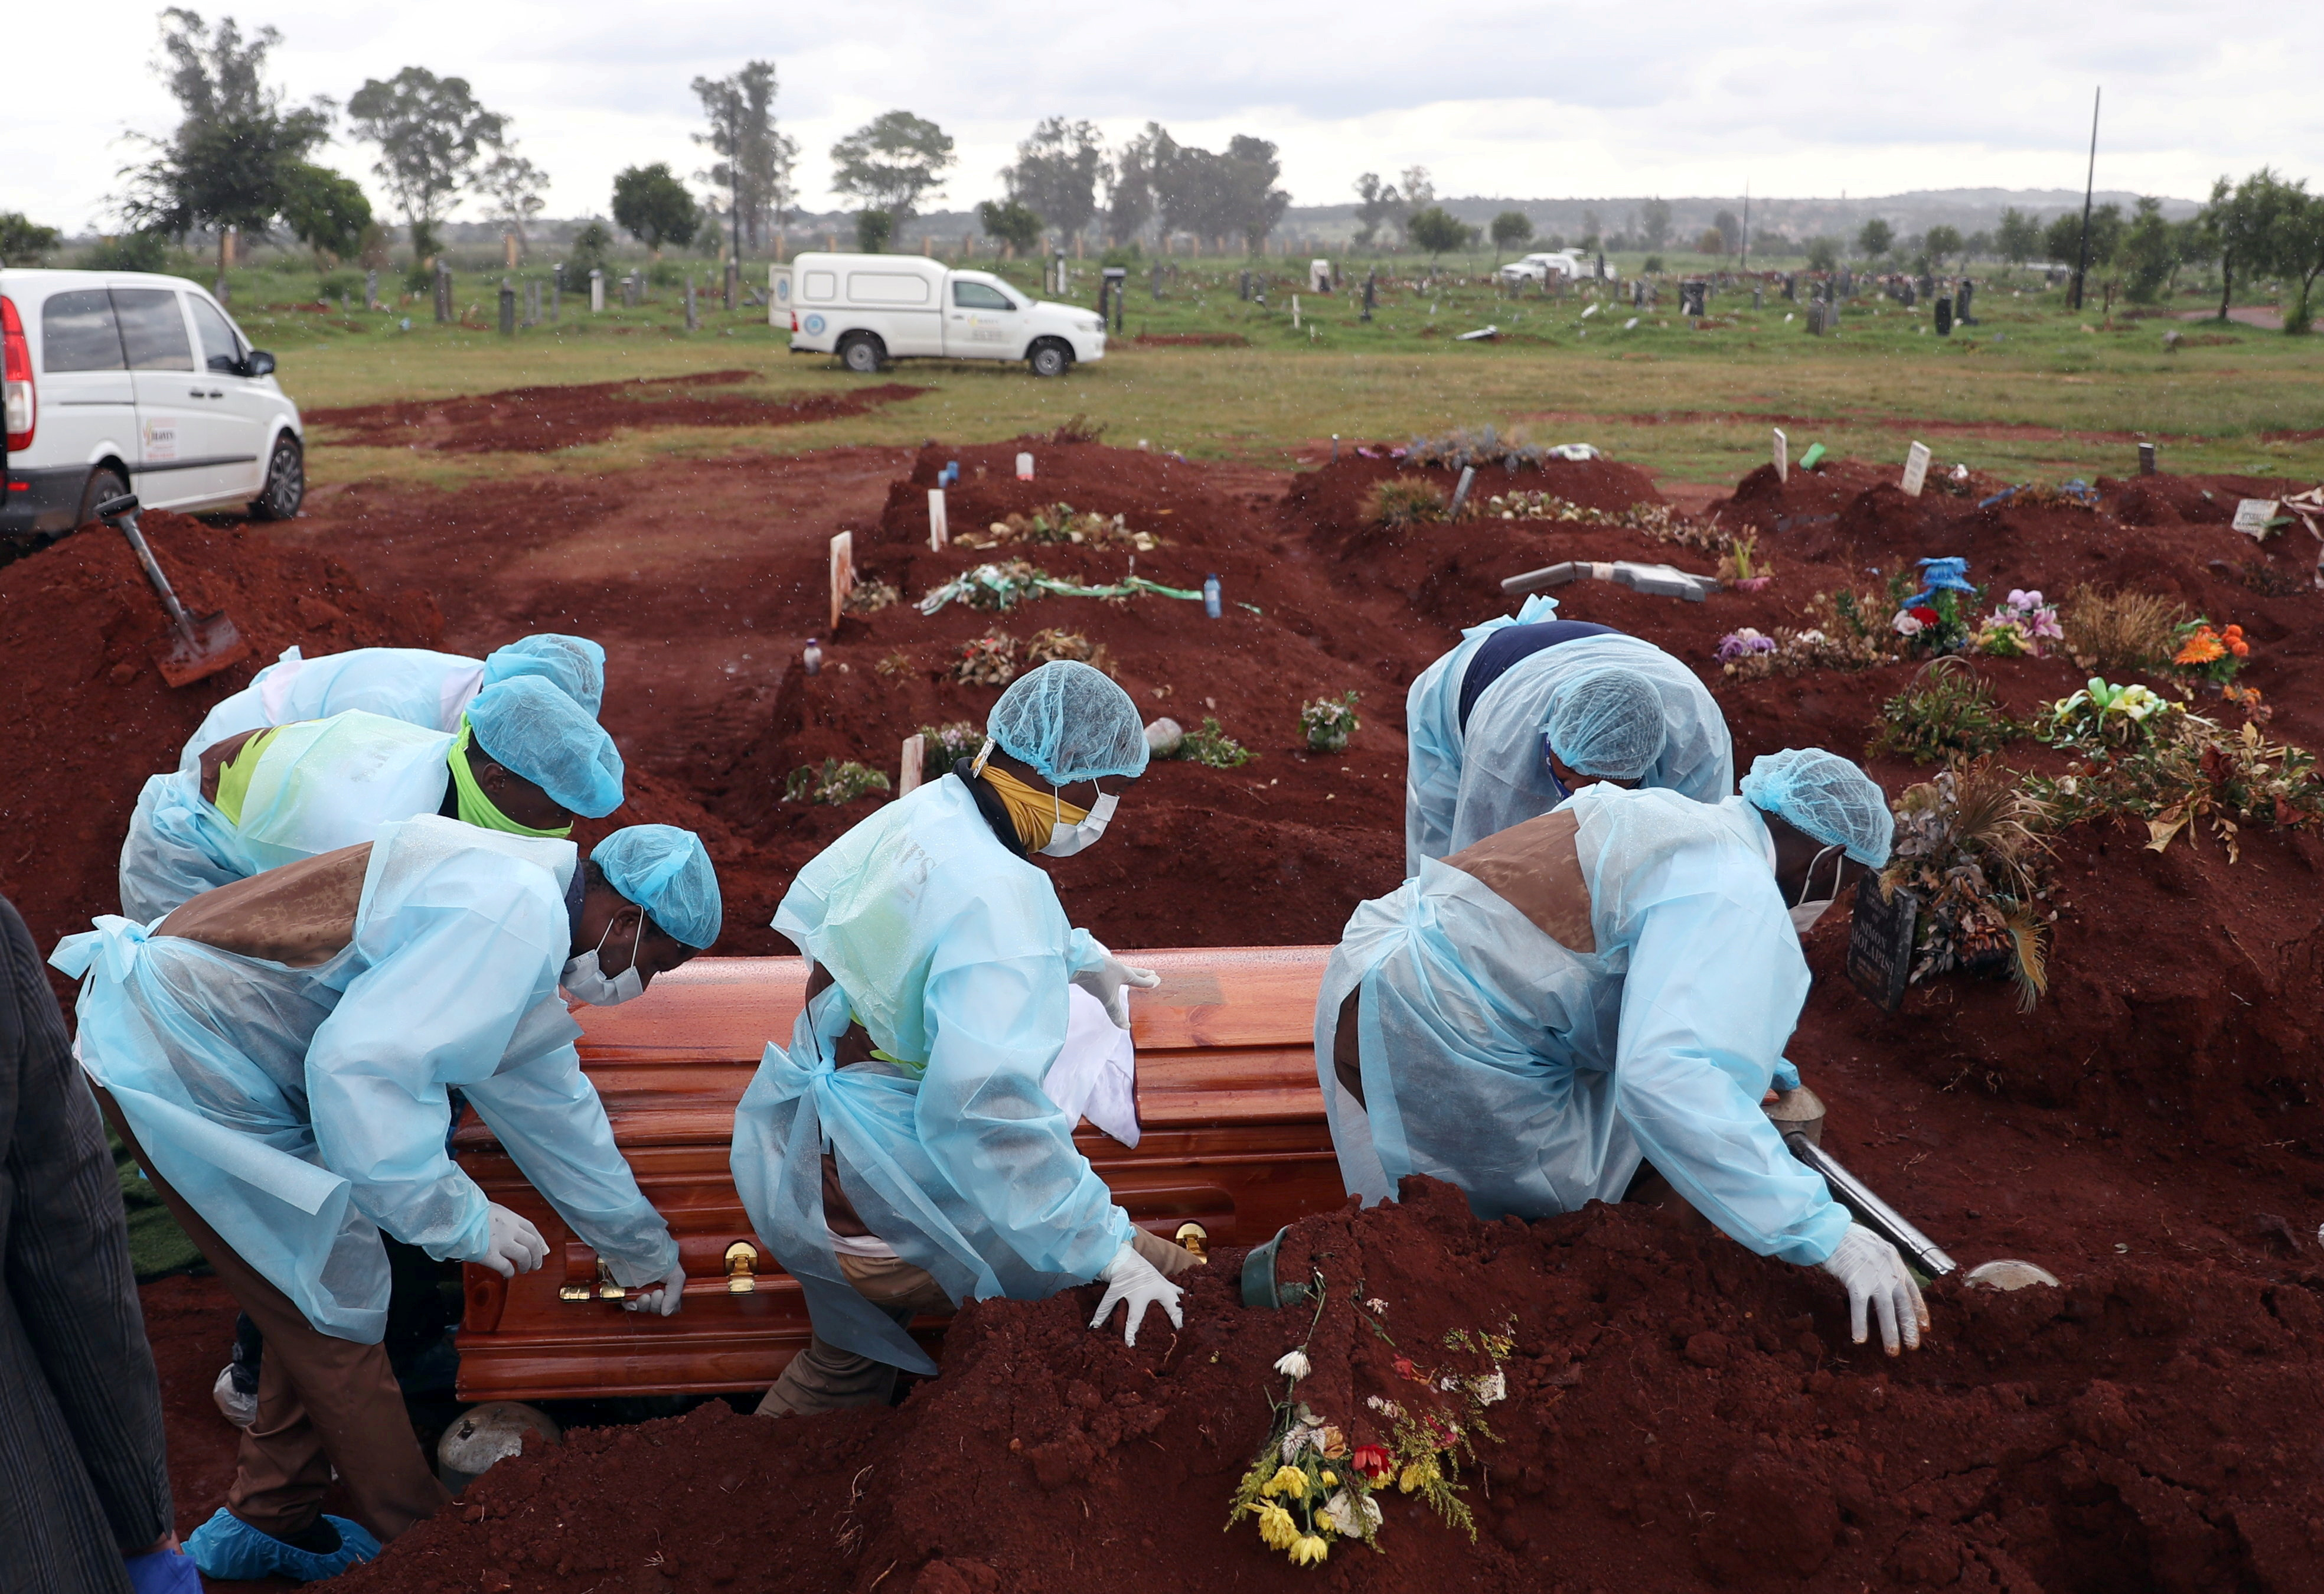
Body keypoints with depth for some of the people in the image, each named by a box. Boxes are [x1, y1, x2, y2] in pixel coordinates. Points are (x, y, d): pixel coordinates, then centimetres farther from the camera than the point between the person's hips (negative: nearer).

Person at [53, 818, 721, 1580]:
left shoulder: (526, 899, 12)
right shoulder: (516, 911, -22)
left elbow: (552, 1101, 23)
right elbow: (362, 1062, -31)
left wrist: (642, 1248, 31)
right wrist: (461, 1217, -22)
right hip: (185, 1057, -10)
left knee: (321, 1296, 18)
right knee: (337, 1303, 1)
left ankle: (268, 1525, 32)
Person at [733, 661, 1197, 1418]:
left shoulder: (926, 813, -2)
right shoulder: (998, 899, -29)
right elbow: (988, 1108, -36)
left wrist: (1075, 956, 20)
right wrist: (1106, 1248, -31)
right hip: (891, 1217, -10)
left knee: (847, 1365, 34)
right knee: (1177, 1292, -7)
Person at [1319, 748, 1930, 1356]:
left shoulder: (1662, 814, 17)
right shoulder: (1737, 894, -13)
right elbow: (1667, 1074, -30)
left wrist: (1747, 1056, 48)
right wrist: (1821, 1229, -29)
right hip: (1438, 1039, -10)